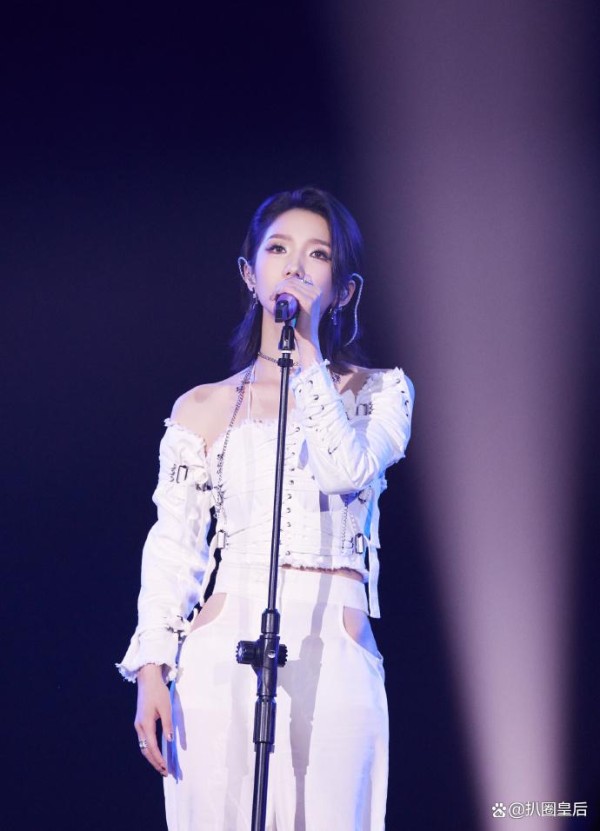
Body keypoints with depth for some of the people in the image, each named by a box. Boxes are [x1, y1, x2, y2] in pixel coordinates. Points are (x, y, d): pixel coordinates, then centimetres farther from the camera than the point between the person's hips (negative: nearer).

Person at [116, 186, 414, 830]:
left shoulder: (379, 393, 10)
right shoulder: (204, 408, 11)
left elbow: (348, 470, -12)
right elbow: (172, 547, 6)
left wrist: (307, 348, -7)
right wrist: (151, 669, -4)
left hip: (332, 653, 0)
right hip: (222, 655, 1)